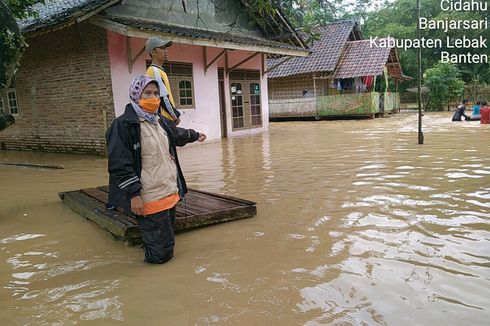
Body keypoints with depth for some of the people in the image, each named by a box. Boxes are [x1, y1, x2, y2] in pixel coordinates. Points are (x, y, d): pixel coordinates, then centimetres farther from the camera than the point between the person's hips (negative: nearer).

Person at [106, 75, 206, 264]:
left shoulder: (159, 120, 14)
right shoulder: (124, 124, -12)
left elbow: (177, 134, 35)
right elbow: (120, 164, -16)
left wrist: (195, 135, 50)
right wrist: (133, 194, -20)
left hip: (170, 193, 9)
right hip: (149, 199, -8)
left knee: (167, 242, 18)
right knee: (161, 252, -8)